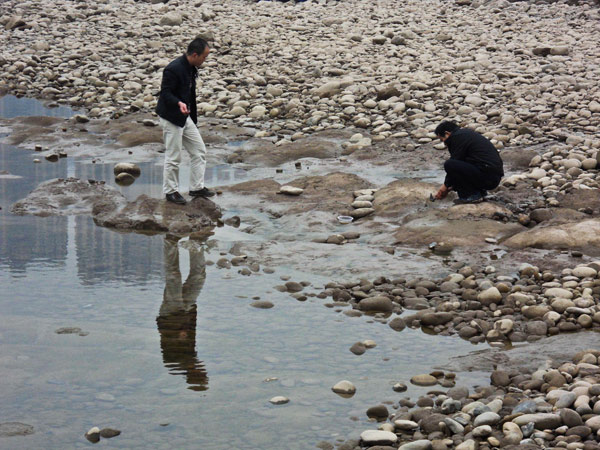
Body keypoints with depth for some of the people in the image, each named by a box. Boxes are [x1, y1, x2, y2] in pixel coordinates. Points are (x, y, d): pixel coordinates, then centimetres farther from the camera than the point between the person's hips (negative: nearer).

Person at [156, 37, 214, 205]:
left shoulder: (191, 68, 7)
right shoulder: (173, 69, -22)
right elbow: (165, 92, -22)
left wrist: (193, 117, 22)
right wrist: (179, 103, -39)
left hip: (185, 116, 9)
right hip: (171, 118, -9)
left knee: (199, 151, 11)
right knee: (173, 157, -1)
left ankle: (197, 187, 20)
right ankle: (171, 191, 14)